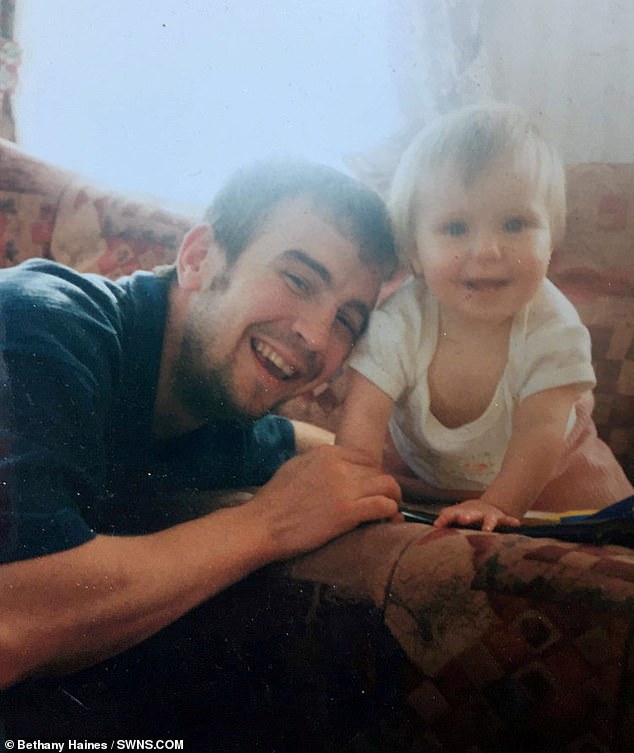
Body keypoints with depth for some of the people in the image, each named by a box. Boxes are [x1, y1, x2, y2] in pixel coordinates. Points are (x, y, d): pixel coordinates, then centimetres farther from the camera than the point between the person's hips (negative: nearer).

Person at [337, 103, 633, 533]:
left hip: (534, 470, -1)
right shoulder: (399, 324, -33)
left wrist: (499, 504, -46)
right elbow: (364, 417, -34)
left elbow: (539, 430, -34)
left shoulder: (554, 326, -33)